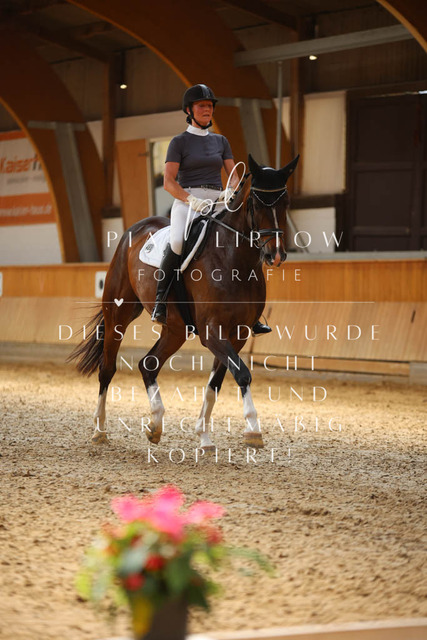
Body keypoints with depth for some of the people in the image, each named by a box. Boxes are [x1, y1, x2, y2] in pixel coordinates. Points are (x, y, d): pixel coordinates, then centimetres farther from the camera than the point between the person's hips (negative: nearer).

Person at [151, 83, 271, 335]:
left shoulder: (221, 141, 18)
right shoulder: (179, 142, 5)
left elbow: (234, 175, 13)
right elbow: (168, 182, -4)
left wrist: (230, 191, -10)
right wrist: (191, 199, -20)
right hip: (186, 202, -4)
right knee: (178, 242, -36)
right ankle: (161, 300, -21)